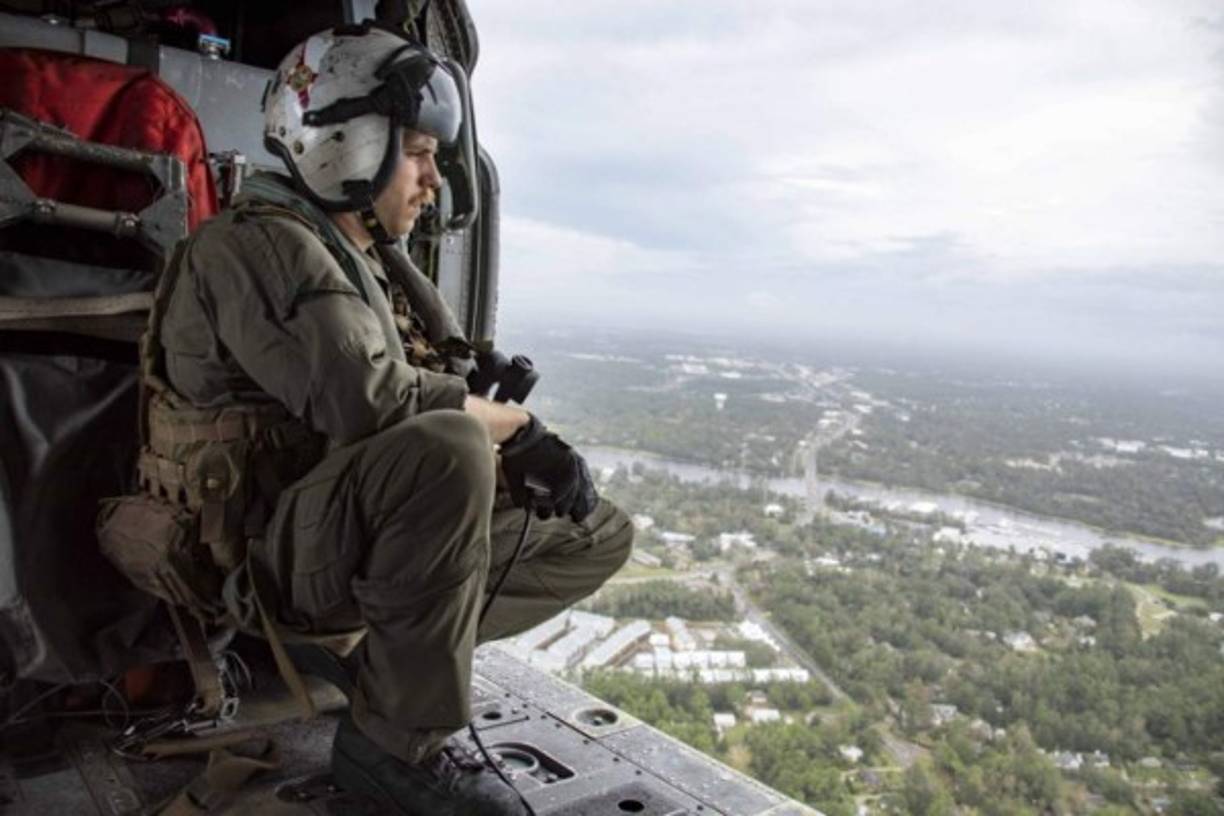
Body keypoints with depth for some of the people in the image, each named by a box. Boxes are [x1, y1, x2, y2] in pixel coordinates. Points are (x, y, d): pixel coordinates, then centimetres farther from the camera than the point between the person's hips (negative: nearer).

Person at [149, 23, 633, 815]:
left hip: (361, 529, 9)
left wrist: (514, 451, -7)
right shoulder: (257, 243, -13)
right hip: (277, 548, -9)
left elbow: (443, 406, 12)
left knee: (601, 534, 8)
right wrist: (519, 426, -16)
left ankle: (395, 645, 4)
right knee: (446, 447, -39)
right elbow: (367, 399, -28)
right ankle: (397, 740, -20)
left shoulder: (370, 260, 15)